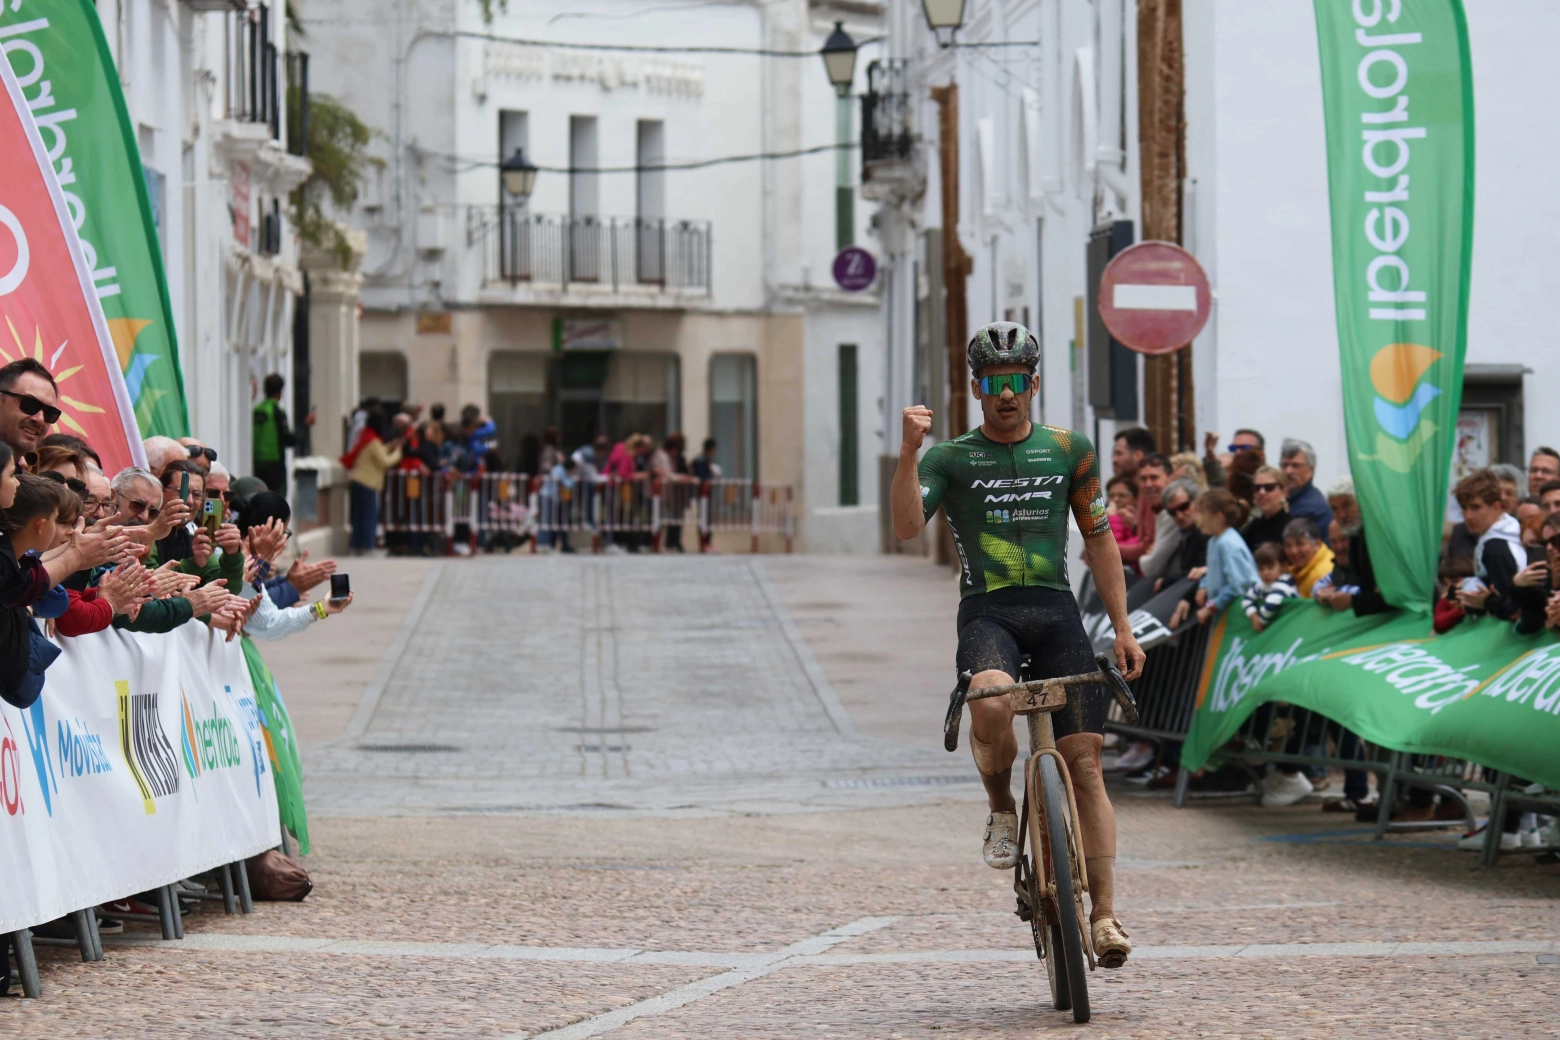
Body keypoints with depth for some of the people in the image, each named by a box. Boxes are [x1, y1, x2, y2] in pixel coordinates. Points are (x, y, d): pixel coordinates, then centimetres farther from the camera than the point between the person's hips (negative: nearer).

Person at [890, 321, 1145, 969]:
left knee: (1084, 762, -7)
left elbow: (1100, 539, 17)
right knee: (992, 704, -35)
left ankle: (1104, 913, -3)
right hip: (988, 613, -2)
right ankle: (1001, 810, -5)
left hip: (1056, 612, 2)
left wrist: (1123, 628, 12)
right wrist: (908, 452, -22)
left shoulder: (1069, 450, 13)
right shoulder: (950, 458, 8)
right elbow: (907, 526, -8)